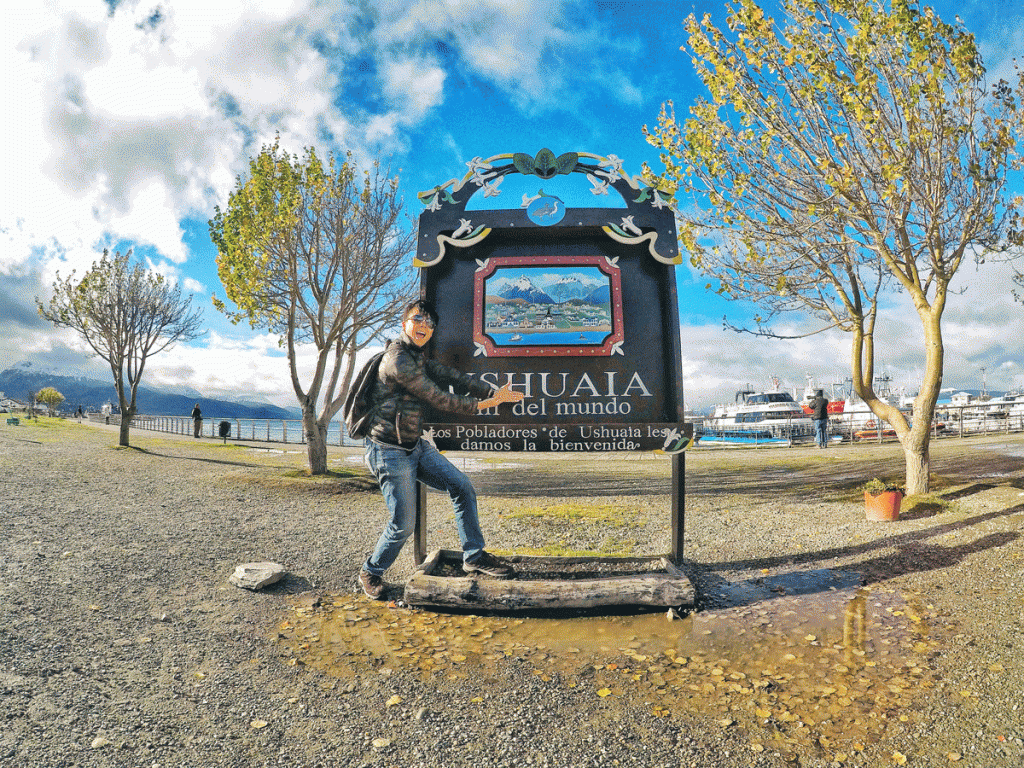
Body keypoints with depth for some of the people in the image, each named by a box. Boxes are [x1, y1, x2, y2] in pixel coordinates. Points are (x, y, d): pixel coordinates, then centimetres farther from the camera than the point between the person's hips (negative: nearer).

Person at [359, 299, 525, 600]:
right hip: (391, 452, -9)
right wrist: (479, 405, -6)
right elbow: (438, 399, -17)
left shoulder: (418, 358, 11)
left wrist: (495, 392, -4)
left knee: (463, 488, 1)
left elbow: (452, 377, 4)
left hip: (417, 447, 9)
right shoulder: (398, 360, -20)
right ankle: (370, 572, 26)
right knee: (403, 524, -1)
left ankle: (474, 556, 13)